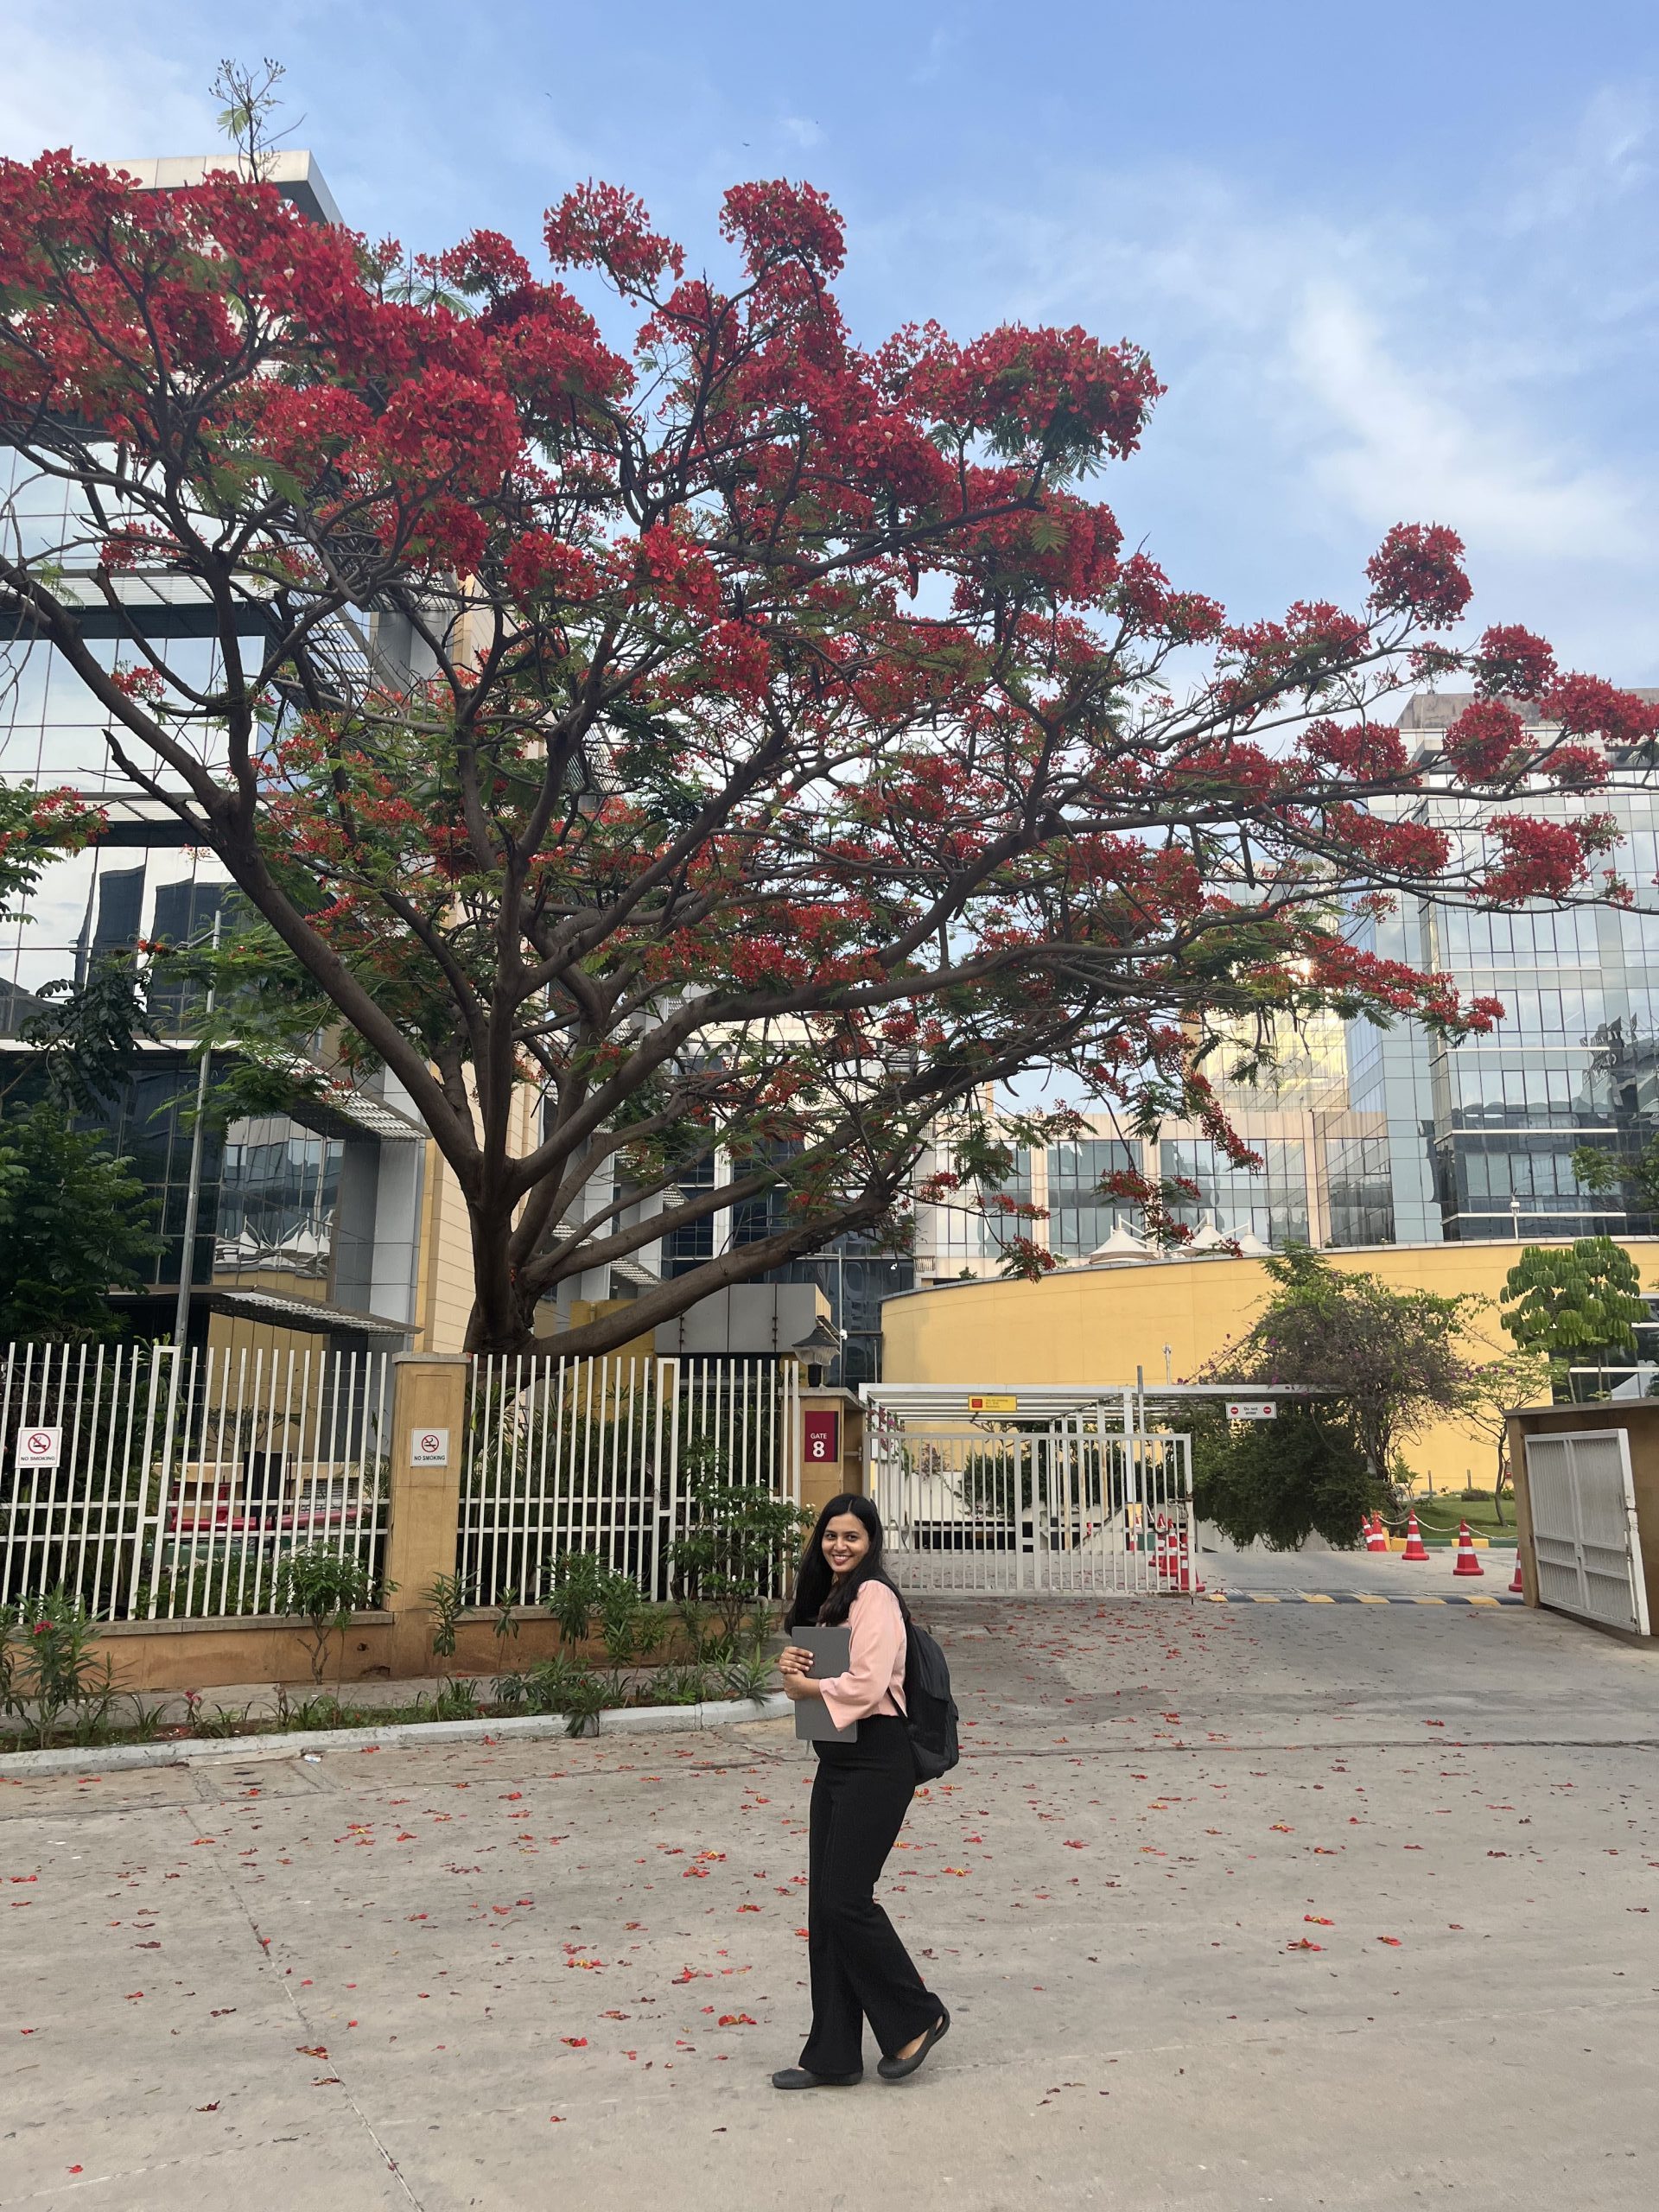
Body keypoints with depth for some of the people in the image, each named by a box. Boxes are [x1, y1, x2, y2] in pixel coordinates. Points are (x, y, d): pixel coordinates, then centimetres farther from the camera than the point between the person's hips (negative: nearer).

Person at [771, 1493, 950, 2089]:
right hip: (834, 1762, 9)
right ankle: (833, 2057, 19)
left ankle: (917, 2018, 14)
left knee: (844, 1900, -7)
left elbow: (866, 1685, -23)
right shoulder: (825, 1599, 15)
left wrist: (806, 1683, -9)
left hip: (876, 1761, -9)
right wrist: (791, 1668, -6)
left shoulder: (874, 1596, -13)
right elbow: (808, 1680, 16)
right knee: (824, 1907, 10)